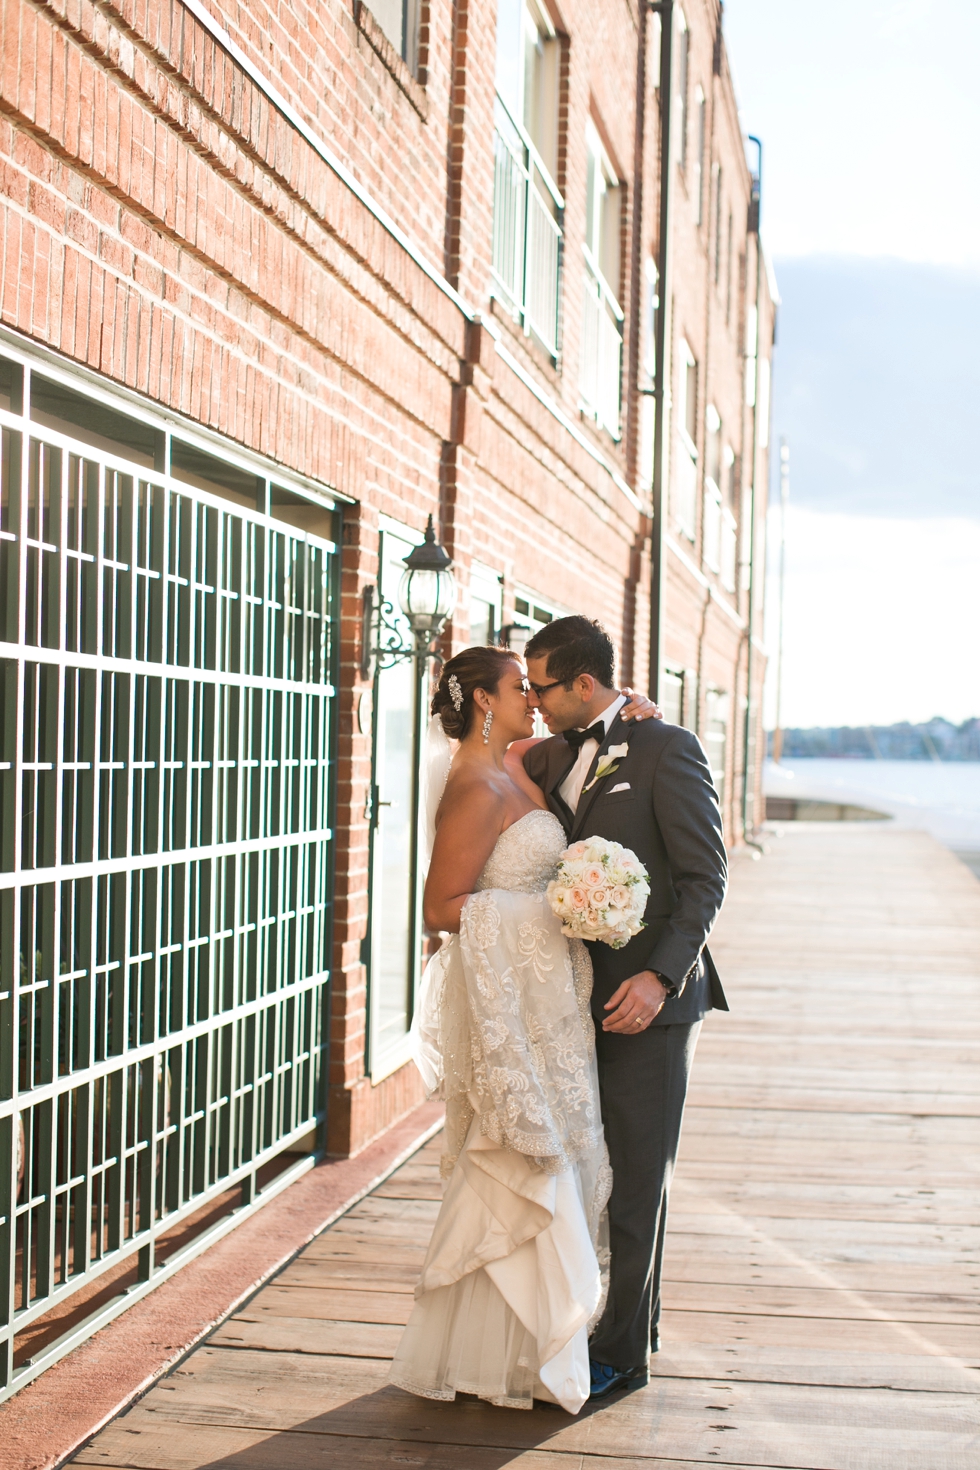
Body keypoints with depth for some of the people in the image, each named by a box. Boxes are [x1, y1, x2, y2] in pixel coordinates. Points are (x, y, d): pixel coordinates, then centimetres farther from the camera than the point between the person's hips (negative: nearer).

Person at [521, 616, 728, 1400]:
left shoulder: (667, 750, -9)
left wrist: (661, 976, -21)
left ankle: (622, 1349, 12)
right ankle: (632, 1321, 26)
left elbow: (705, 878, -12)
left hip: (650, 999, -7)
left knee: (636, 1177, 1)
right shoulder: (553, 757, 11)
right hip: (580, 996, 7)